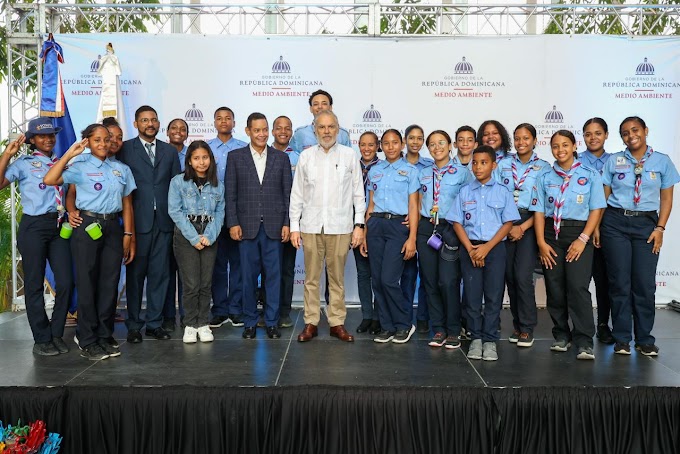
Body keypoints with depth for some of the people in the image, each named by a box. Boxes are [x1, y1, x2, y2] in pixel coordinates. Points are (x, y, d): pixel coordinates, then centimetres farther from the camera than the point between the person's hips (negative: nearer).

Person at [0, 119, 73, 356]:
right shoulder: (24, 163, 2)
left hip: (59, 225, 4)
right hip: (34, 226, -3)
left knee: (66, 282, 2)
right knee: (34, 284, 4)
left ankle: (56, 334, 18)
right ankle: (42, 339, 15)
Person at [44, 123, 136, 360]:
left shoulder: (121, 169, 11)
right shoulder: (80, 166, 1)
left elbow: (127, 204, 10)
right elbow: (49, 180, -15)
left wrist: (128, 236, 5)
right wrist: (69, 154, -14)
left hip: (113, 227, 4)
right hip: (87, 226, -3)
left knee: (110, 283, 7)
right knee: (87, 283, 2)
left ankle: (104, 336, 20)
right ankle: (87, 340, 13)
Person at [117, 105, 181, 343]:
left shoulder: (170, 151, 13)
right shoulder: (125, 149, 3)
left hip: (164, 221, 3)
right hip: (137, 221, -3)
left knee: (160, 274, 6)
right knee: (136, 274, 4)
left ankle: (154, 323, 16)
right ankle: (134, 325, 14)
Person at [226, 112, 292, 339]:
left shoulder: (281, 158, 8)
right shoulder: (235, 157, 5)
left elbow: (288, 193, 6)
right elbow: (230, 193, 3)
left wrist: (287, 223, -1)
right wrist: (233, 223, -4)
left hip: (274, 225, 1)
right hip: (247, 225, 0)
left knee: (273, 274, 4)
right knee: (249, 276, 5)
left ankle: (272, 322, 15)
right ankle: (250, 322, 17)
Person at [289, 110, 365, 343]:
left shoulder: (349, 155, 4)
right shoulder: (306, 156, 7)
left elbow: (358, 193, 5)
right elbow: (297, 194, 8)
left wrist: (359, 224, -1)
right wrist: (294, 226, 3)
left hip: (340, 227, -1)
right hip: (311, 227, 1)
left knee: (337, 278, 6)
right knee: (311, 278, 6)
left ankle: (337, 322, 16)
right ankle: (311, 322, 15)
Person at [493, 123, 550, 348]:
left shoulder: (544, 167, 3)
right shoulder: (503, 164, 10)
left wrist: (522, 227, -12)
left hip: (529, 223, -3)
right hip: (505, 223, 3)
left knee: (522, 276, -11)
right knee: (509, 275, 4)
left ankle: (527, 328, 2)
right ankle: (517, 323, 18)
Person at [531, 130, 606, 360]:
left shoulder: (590, 175, 4)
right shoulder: (545, 178, 9)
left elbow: (596, 210, 0)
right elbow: (539, 212, 5)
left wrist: (582, 239, -10)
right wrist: (541, 242, -5)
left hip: (578, 234, -2)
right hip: (551, 235, 3)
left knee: (577, 286, -13)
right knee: (554, 288, 4)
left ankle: (584, 342, -6)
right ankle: (561, 336, 18)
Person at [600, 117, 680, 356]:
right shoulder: (613, 161, 5)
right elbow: (603, 196, 5)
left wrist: (660, 228, -2)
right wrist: (596, 226, -2)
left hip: (646, 223, 0)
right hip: (615, 222, 0)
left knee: (645, 282, -1)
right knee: (619, 281, 2)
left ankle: (645, 339, 13)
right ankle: (621, 338, 12)